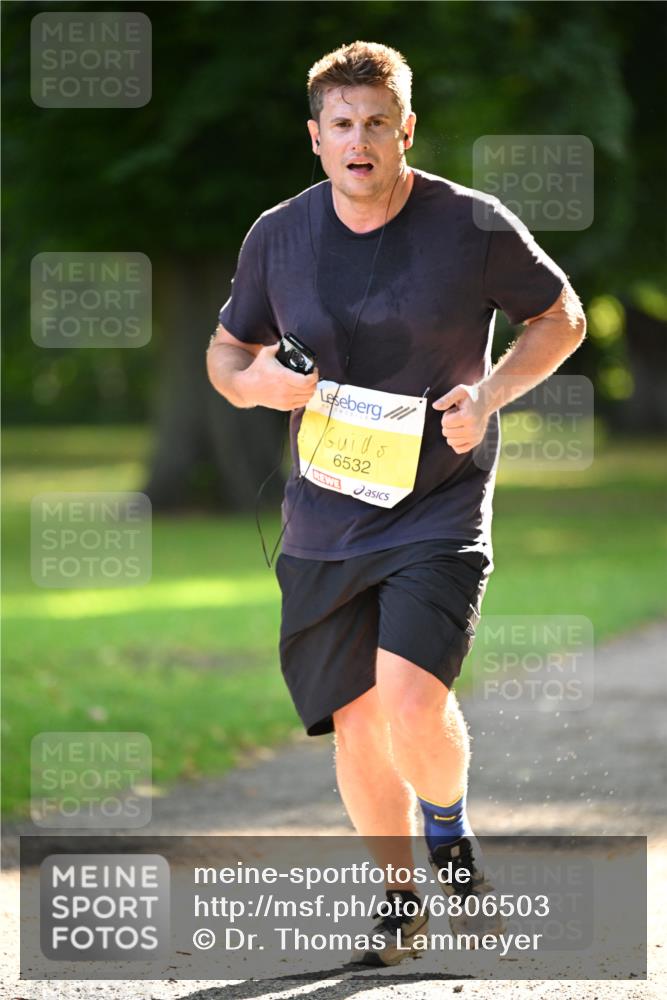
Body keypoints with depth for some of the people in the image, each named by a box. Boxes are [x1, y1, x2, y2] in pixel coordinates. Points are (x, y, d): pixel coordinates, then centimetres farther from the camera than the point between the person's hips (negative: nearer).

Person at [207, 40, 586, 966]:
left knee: (413, 700, -20)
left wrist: (491, 391, -10)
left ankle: (450, 834, 11)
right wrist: (252, 380, -10)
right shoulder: (277, 237, 0)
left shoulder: (475, 227, -7)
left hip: (441, 506, -3)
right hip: (325, 515, 3)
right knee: (356, 722, 6)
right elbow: (228, 348, 14)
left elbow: (561, 316, 6)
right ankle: (402, 897, 26)